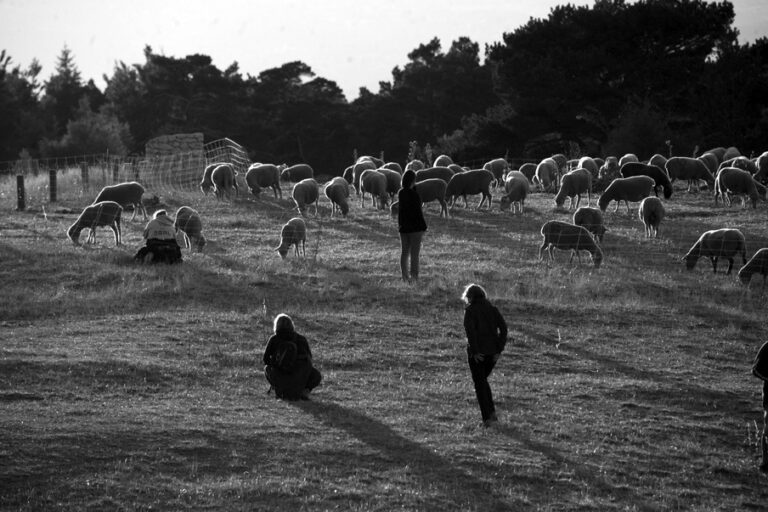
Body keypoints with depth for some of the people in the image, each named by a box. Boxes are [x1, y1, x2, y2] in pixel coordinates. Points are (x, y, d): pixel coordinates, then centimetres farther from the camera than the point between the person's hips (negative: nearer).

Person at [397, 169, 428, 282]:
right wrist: (423, 226, -10)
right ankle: (414, 276, -1)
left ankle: (405, 276, 18)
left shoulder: (400, 193, 3)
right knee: (414, 253, -2)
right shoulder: (413, 194, -18)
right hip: (415, 226, -7)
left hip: (403, 226, 7)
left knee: (404, 252, 12)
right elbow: (418, 211, -17)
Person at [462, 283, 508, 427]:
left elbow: (470, 330, -19)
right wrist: (499, 350, 0)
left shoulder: (470, 310, -6)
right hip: (493, 352, 5)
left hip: (477, 353, -5)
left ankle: (487, 418, -1)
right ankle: (492, 411, 10)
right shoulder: (492, 309, 8)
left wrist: (474, 351, -17)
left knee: (479, 384, 5)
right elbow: (503, 328, 0)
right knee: (483, 380, 23)